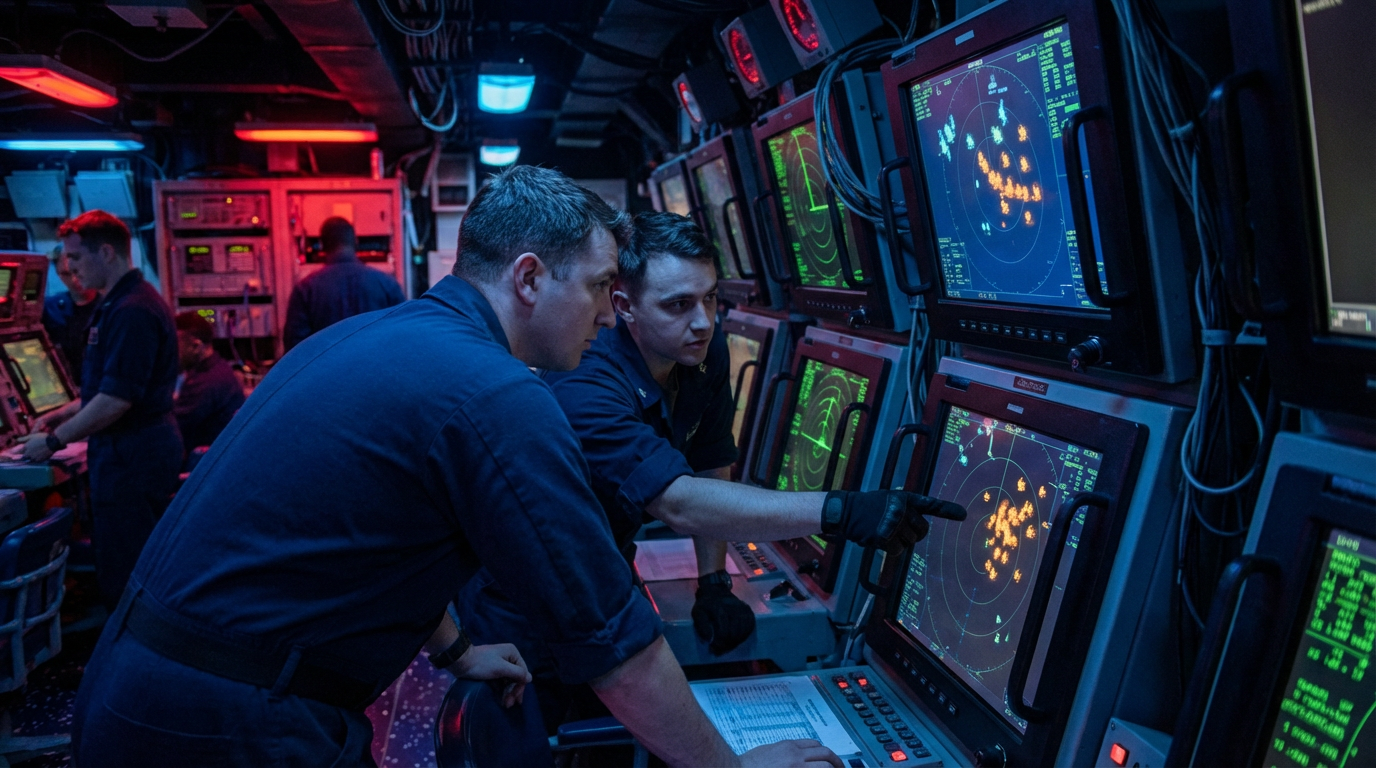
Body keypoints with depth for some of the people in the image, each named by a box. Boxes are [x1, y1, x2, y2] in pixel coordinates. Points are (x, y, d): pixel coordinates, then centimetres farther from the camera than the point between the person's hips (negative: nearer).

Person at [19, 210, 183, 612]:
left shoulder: (132, 311, -19)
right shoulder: (118, 303, 14)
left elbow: (116, 400, -22)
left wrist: (53, 442, -12)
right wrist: (65, 413, 19)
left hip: (130, 455, -10)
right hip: (140, 448, 10)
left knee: (123, 581, -2)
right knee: (142, 573, 17)